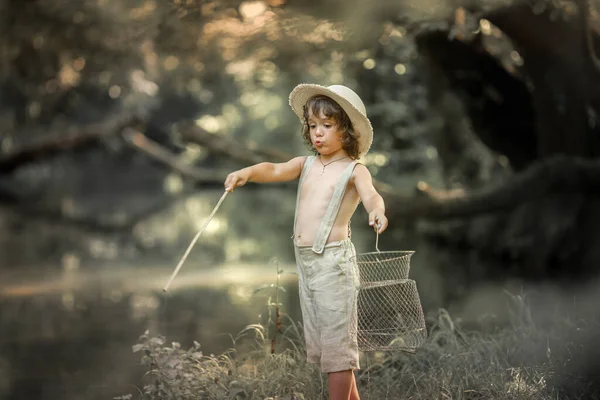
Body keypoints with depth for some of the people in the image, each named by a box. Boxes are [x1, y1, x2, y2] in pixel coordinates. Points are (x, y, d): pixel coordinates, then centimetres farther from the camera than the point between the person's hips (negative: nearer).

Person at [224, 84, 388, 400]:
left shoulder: (354, 170, -7)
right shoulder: (306, 164, 10)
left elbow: (371, 195, -25)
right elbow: (275, 170, -5)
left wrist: (377, 212, -48)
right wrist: (247, 172, -26)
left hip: (333, 261, -7)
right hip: (305, 262, 7)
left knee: (336, 342, -3)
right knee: (320, 343, 16)